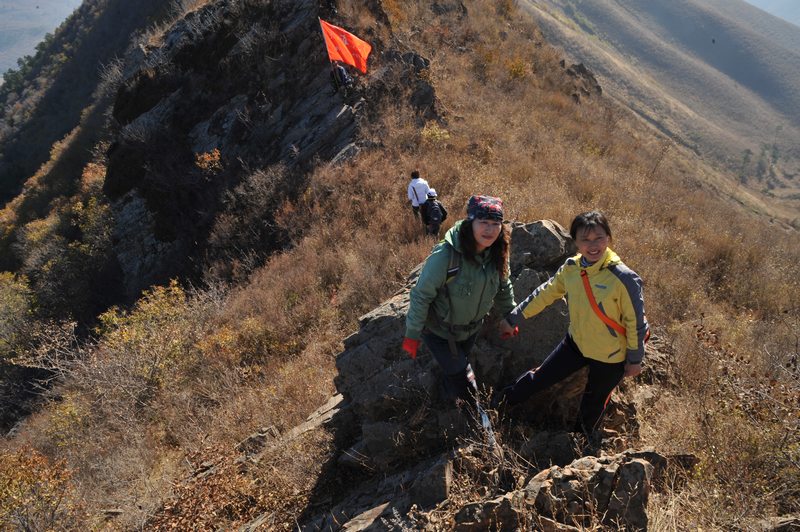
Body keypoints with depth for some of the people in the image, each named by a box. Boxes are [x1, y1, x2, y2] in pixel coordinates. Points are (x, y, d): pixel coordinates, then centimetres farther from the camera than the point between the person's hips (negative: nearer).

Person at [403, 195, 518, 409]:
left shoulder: (497, 254, -15)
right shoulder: (445, 255, -36)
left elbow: (503, 288, 4)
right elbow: (421, 295, -27)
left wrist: (509, 318, 11)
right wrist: (413, 335, -20)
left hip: (471, 327, 6)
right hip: (439, 330, -6)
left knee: (459, 367, 27)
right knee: (461, 376, 1)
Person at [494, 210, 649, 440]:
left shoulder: (623, 278, -28)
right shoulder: (570, 268, -11)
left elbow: (635, 321, -17)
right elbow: (545, 294, 2)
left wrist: (634, 359, -8)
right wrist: (514, 318, 7)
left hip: (610, 356, -4)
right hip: (576, 342, 4)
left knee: (593, 404, 18)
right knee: (541, 377, 18)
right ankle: (503, 401, 44)